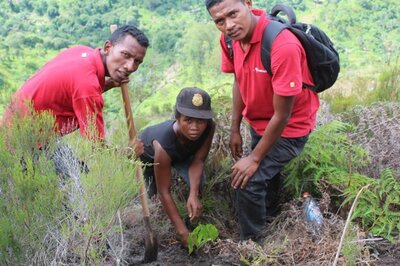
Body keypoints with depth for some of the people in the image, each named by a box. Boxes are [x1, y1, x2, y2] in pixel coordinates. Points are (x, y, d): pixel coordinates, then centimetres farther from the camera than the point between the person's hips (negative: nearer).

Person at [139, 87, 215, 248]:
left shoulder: (209, 127, -38)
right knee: (150, 195, 10)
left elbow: (198, 160, -28)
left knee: (197, 181, -21)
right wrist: (182, 231, -44)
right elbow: (163, 191, -42)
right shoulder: (163, 144, -49)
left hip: (181, 154, 3)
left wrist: (193, 195, -45)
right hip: (149, 153, -2)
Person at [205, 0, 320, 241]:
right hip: (258, 121, 7)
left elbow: (282, 116, -30)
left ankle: (252, 244, 12)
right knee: (266, 170, 28)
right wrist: (235, 129, 5)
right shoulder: (231, 37, -16)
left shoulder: (283, 46, -38)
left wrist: (254, 158, -21)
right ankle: (269, 218, 57)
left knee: (248, 181, -14)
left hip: (288, 127, -7)